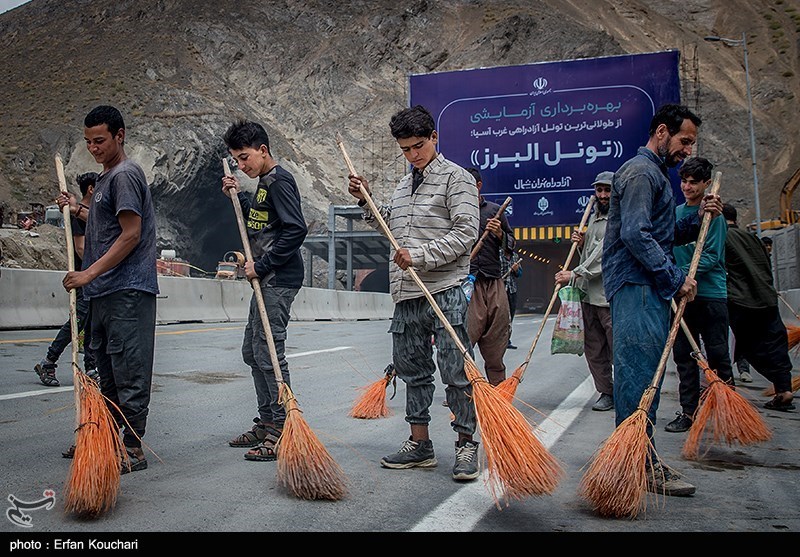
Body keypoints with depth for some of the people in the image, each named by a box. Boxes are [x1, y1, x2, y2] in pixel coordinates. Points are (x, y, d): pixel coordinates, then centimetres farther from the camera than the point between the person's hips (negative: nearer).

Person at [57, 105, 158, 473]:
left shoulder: (125, 174, -10)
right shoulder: (106, 177, 20)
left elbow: (131, 235, -18)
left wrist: (89, 274, -18)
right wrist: (79, 211, 20)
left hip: (127, 291, -10)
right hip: (105, 292, 10)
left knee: (128, 373, -6)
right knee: (107, 372, 16)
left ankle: (133, 450, 0)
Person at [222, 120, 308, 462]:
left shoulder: (279, 181, -12)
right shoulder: (264, 182, 17)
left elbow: (296, 230, -22)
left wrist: (261, 266, -18)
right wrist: (237, 197, 15)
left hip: (279, 280, -11)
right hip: (267, 280, 11)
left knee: (268, 352, -10)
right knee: (252, 351, 15)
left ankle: (283, 431, -1)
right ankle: (267, 423, 26)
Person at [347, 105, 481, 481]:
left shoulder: (456, 178, -3)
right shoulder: (402, 186, 19)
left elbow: (466, 232, -12)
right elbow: (390, 229, 27)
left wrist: (420, 255, -17)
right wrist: (367, 201, 14)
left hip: (445, 292, -7)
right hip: (406, 295, 7)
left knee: (456, 373, -4)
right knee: (413, 371, 12)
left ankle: (466, 445, 9)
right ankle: (419, 445, 22)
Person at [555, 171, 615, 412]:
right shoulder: (593, 218, 19)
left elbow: (604, 256, -17)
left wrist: (574, 274, -18)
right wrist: (581, 243, 7)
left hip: (609, 294, -8)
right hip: (588, 293, 8)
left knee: (617, 348, -5)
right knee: (593, 347, 10)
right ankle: (606, 392, 18)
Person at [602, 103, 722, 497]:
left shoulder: (656, 173, 26)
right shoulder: (640, 171, -8)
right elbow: (635, 234, -20)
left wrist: (698, 217, 11)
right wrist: (676, 278, -17)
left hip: (650, 288, 11)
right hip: (635, 286, -11)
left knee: (647, 373, 11)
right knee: (639, 373, -10)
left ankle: (641, 461, 18)